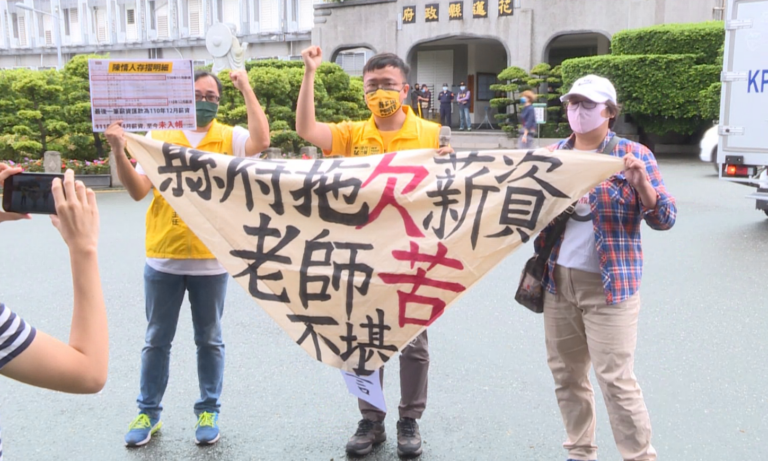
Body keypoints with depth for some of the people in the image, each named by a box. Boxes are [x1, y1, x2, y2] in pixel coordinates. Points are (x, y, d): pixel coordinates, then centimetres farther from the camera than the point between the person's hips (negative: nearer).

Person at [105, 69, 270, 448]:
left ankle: (209, 411, 25)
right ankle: (148, 412, 26)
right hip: (163, 259, 1)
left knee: (209, 341, 11)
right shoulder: (157, 138, 4)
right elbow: (138, 191, -1)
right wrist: (119, 152, -15)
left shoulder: (229, 138, 2)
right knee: (156, 341, 12)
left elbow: (261, 141, -20)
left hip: (211, 260, -1)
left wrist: (246, 89, -15)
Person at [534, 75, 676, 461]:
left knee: (616, 378, -6)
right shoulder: (553, 155, 8)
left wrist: (640, 181, -22)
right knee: (566, 374, 12)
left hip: (609, 285, -4)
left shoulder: (633, 155, -3)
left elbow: (664, 219, -6)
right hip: (558, 281, 5)